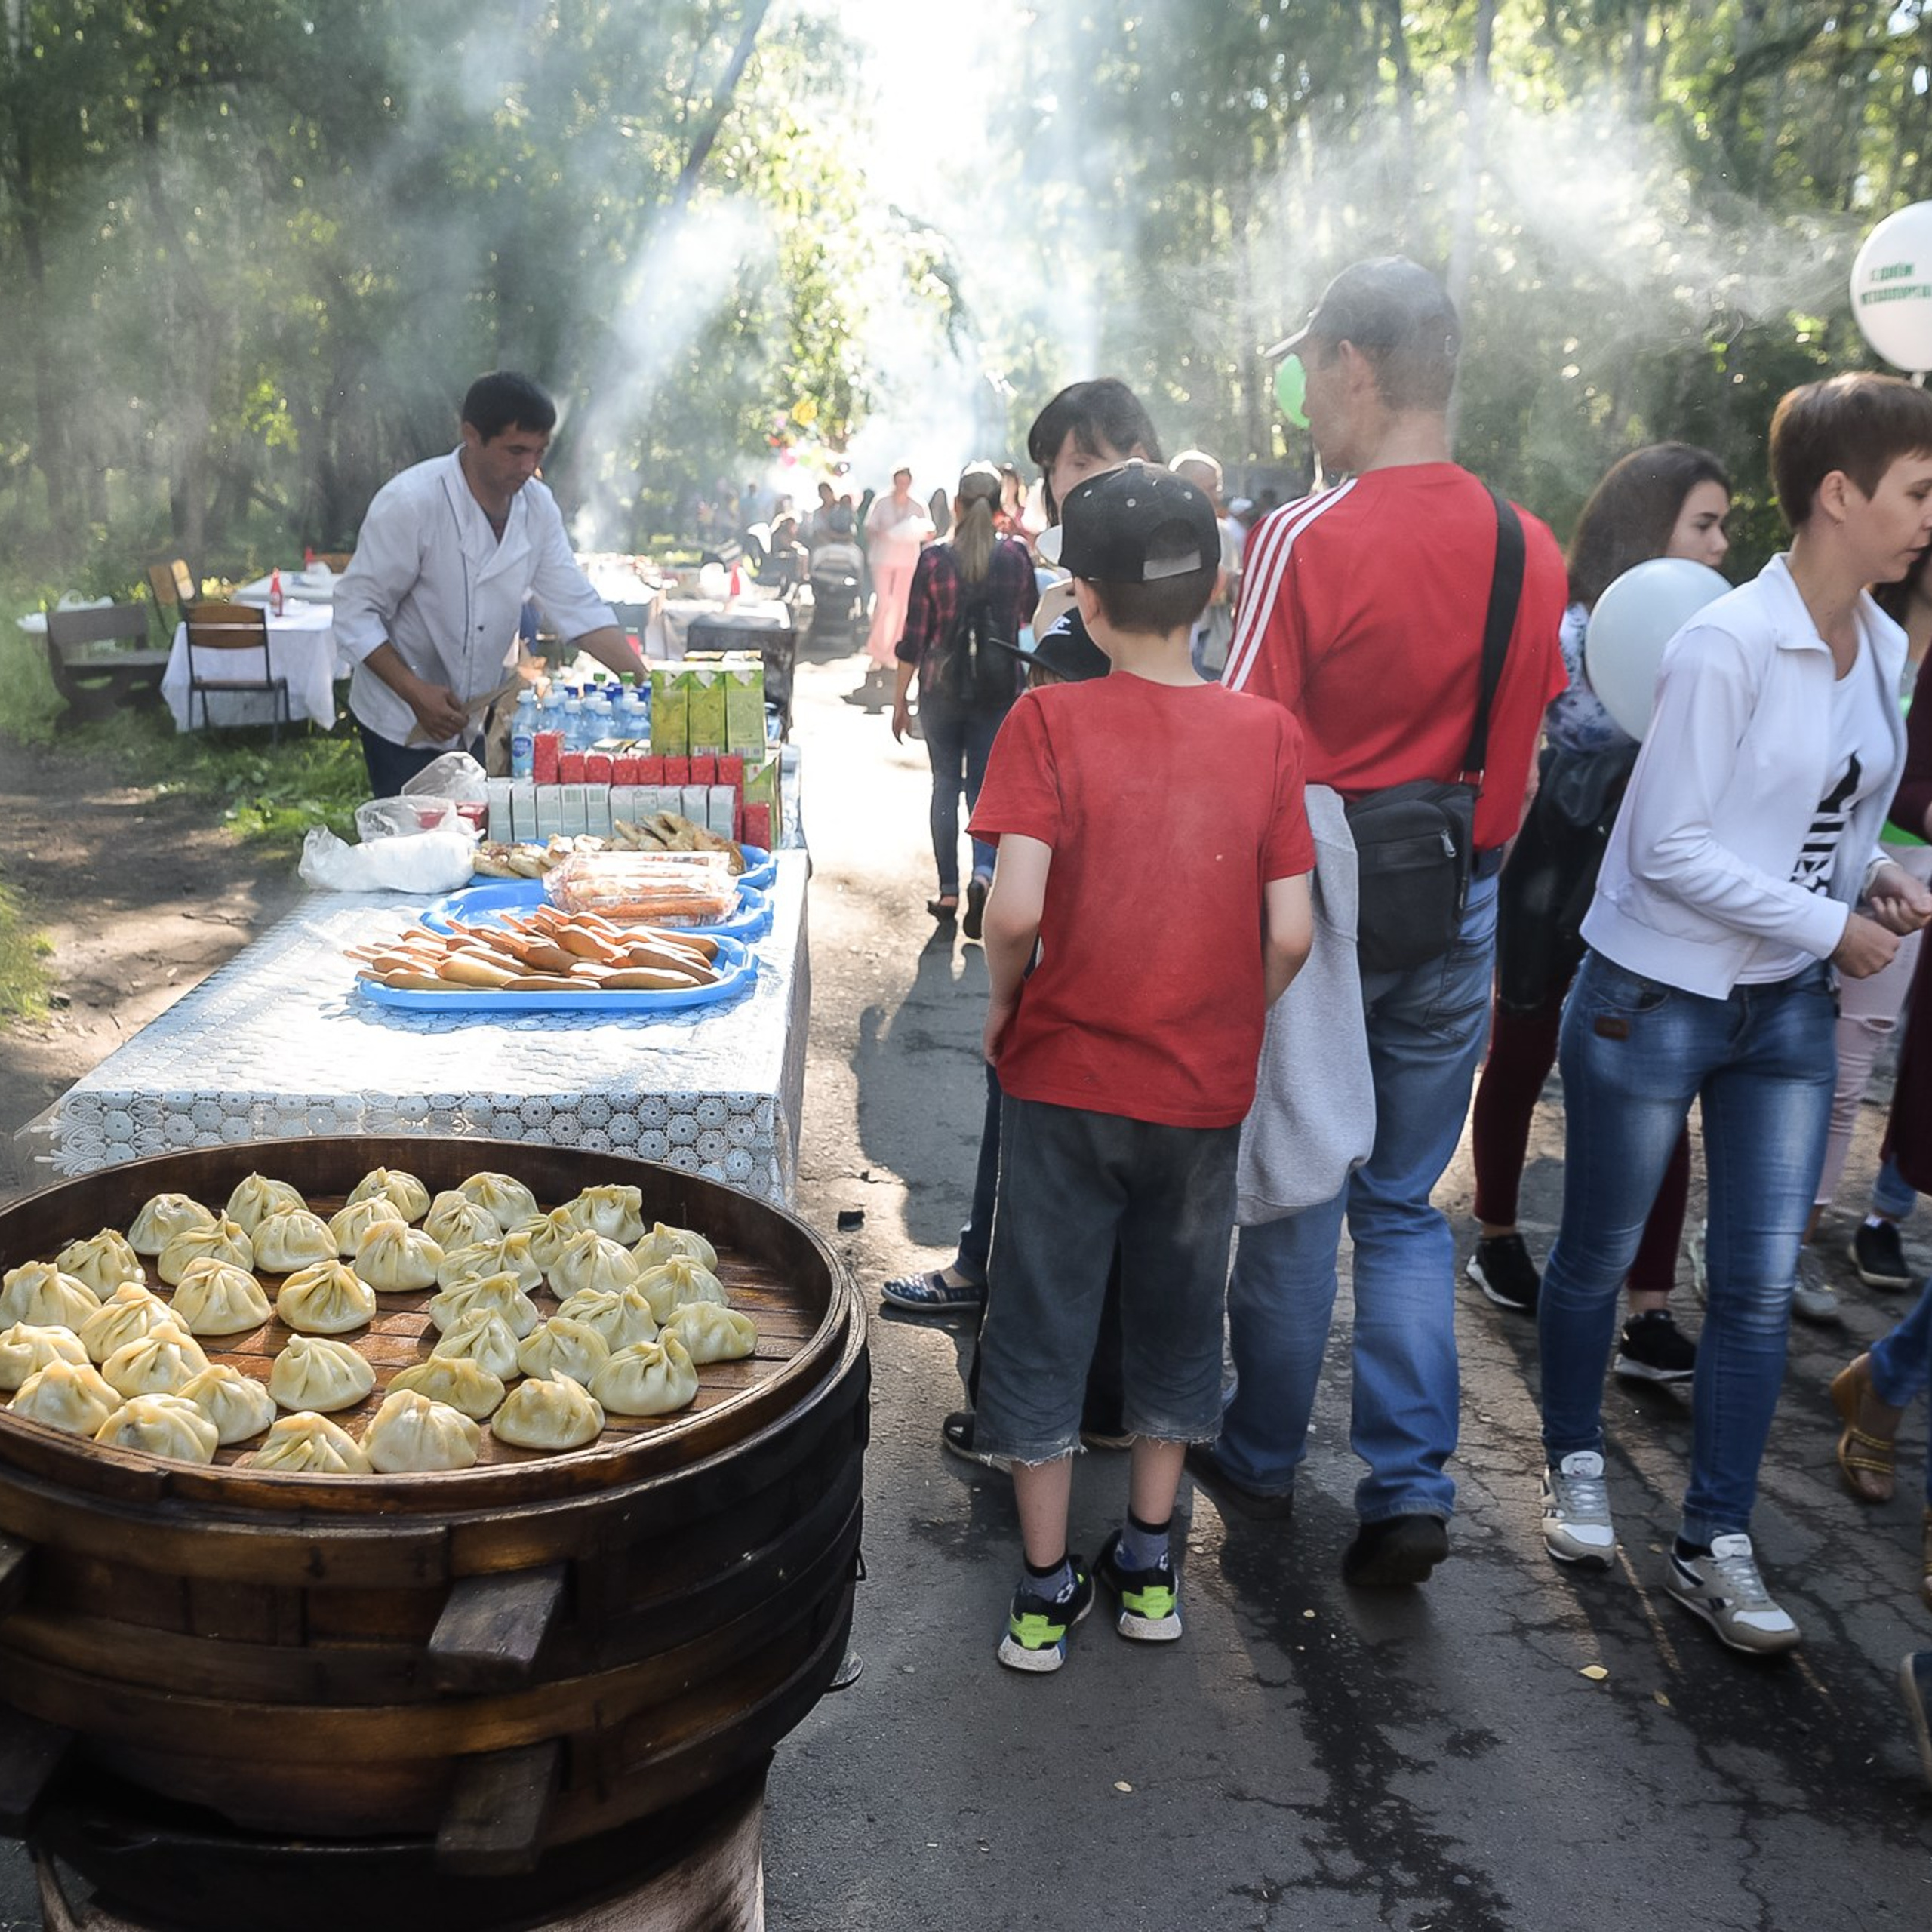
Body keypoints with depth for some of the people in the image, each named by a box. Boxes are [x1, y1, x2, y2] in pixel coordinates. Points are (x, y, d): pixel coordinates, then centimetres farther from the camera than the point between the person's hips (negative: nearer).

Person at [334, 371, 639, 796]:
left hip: (481, 722, 5)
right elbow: (355, 613, -17)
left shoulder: (537, 506, -4)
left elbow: (579, 607, -2)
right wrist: (416, 694, -28)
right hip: (404, 725, -5)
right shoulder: (409, 503, -20)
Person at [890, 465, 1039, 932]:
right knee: (984, 784, 7)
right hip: (999, 688, 1)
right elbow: (1031, 614, 15)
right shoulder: (1015, 556, -3)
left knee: (946, 784, 11)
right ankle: (983, 873, -17)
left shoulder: (934, 559, -8)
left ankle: (948, 891, 14)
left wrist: (900, 698, 3)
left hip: (942, 685, -1)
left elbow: (914, 635, -5)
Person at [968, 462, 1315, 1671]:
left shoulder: (1050, 721, -13)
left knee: (1044, 1324, 13)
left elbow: (1017, 907, -21)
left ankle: (1048, 1591, 23)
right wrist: (1232, 1027, 10)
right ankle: (1149, 1566, 33)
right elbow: (1292, 934, -7)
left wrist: (1002, 1000, -2)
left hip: (1066, 1075, -2)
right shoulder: (1267, 731, -6)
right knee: (1178, 1318, 20)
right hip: (1205, 1087, 2)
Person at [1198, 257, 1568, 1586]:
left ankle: (1263, 1461, 27)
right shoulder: (1535, 553, 1)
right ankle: (1413, 1485, 12)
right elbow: (1528, 757, 10)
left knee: (1295, 1196, 11)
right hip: (1458, 917, 4)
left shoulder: (1306, 538, -15)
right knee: (1405, 1204, 16)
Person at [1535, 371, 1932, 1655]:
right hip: (1658, 1002, -6)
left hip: (1791, 1007, 7)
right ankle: (1576, 1464, 36)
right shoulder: (1729, 646, -19)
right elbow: (1672, 846, -21)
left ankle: (1716, 1547, 18)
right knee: (1599, 1260, 11)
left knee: (1761, 1284, 5)